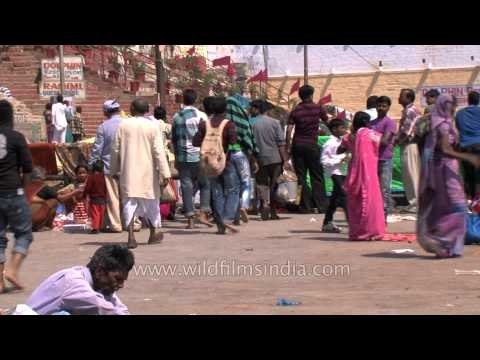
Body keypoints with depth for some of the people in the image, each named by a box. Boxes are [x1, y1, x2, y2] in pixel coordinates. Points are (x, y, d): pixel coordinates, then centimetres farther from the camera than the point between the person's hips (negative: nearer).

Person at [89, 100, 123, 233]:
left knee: (113, 196, 3)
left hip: (110, 167, -2)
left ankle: (116, 225, 5)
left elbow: (97, 148, -5)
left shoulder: (103, 127, -7)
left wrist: (91, 165, 4)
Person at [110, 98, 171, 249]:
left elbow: (116, 149, 3)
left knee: (129, 202, 2)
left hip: (128, 171, 1)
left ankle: (131, 236, -10)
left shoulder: (123, 125, -1)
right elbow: (158, 151, -11)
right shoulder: (152, 126, -6)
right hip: (147, 171, -1)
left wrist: (114, 170, 16)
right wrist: (165, 173, -10)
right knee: (150, 202, 14)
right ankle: (153, 234, 28)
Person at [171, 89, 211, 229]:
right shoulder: (201, 116, -4)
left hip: (182, 158, 2)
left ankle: (190, 218, 1)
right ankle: (203, 213, -2)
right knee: (205, 184, 12)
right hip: (199, 156, -2)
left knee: (186, 186, 4)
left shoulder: (176, 117, 4)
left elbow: (173, 138, 10)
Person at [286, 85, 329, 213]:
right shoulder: (318, 108, -1)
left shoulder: (295, 111, 2)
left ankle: (306, 206, 3)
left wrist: (288, 147, 1)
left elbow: (289, 130, -4)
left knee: (301, 176, 5)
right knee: (317, 176, 4)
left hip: (297, 145, 2)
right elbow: (328, 122, 11)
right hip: (312, 144, -1)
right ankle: (321, 205, -1)